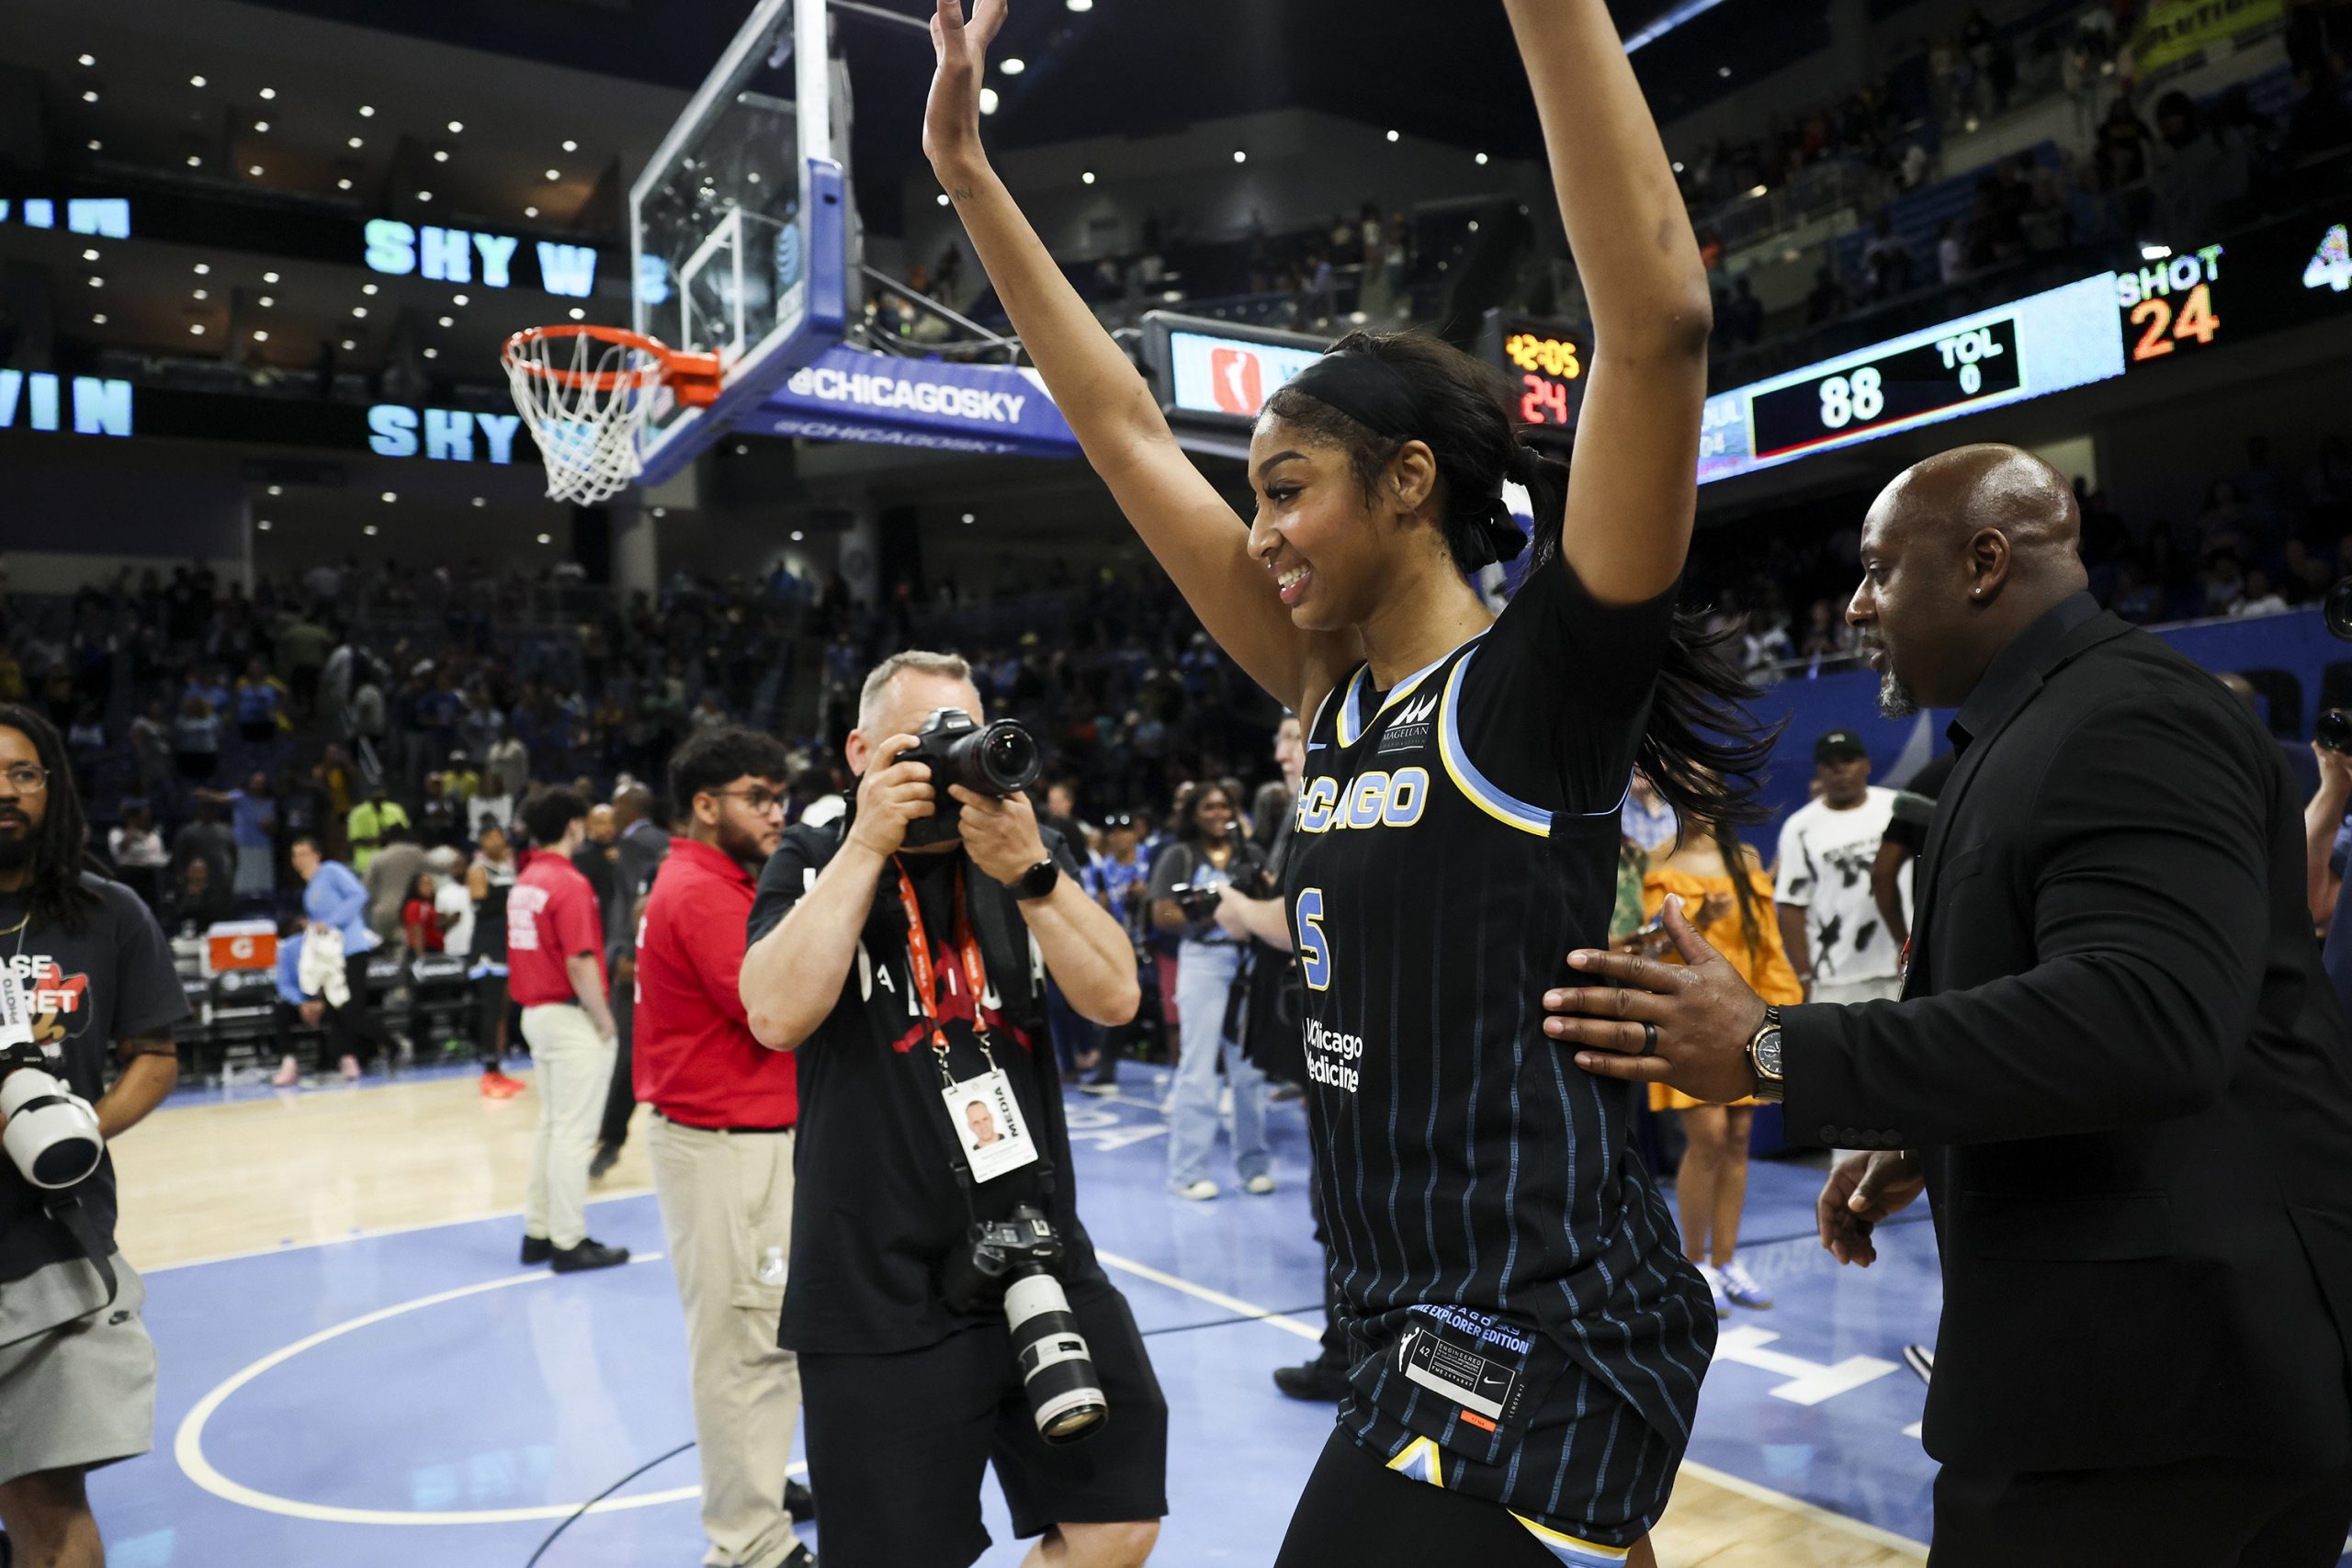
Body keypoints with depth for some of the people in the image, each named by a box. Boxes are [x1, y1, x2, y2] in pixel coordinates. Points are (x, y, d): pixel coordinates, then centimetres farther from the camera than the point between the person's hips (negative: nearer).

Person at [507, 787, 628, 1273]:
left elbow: (528, 951, 13)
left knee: (550, 1125, 17)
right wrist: (604, 1019, -12)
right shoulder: (569, 884, -17)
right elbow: (579, 964, -23)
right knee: (574, 1132, -2)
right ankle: (569, 1242, 4)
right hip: (571, 1016, -9)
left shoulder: (524, 882, 10)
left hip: (535, 1012, 9)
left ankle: (538, 1232, 24)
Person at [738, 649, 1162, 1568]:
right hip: (881, 1294, -3)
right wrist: (868, 842, -17)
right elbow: (776, 1016, -17)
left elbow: (1114, 998, -6)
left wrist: (1027, 871, -20)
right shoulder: (814, 860, 0)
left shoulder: (1030, 852, 7)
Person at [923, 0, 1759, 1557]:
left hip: (1539, 1344, -8)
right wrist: (968, 171, 13)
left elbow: (1661, 320, -28)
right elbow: (1127, 428, 10)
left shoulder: (1545, 681, -13)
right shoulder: (1341, 698, 6)